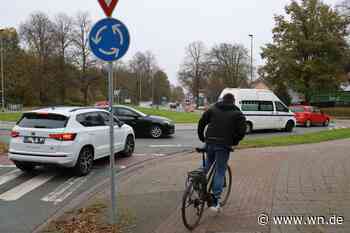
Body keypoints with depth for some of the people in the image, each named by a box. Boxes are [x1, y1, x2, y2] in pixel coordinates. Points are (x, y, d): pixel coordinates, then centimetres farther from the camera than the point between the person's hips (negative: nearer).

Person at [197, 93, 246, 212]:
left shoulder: (212, 109, 13)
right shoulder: (237, 113, 7)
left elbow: (201, 123, 8)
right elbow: (242, 130, -3)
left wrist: (201, 137, 19)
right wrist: (234, 142, 10)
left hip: (209, 143, 3)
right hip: (224, 145, -2)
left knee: (207, 165, 28)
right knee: (220, 171, 3)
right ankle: (215, 200, 3)